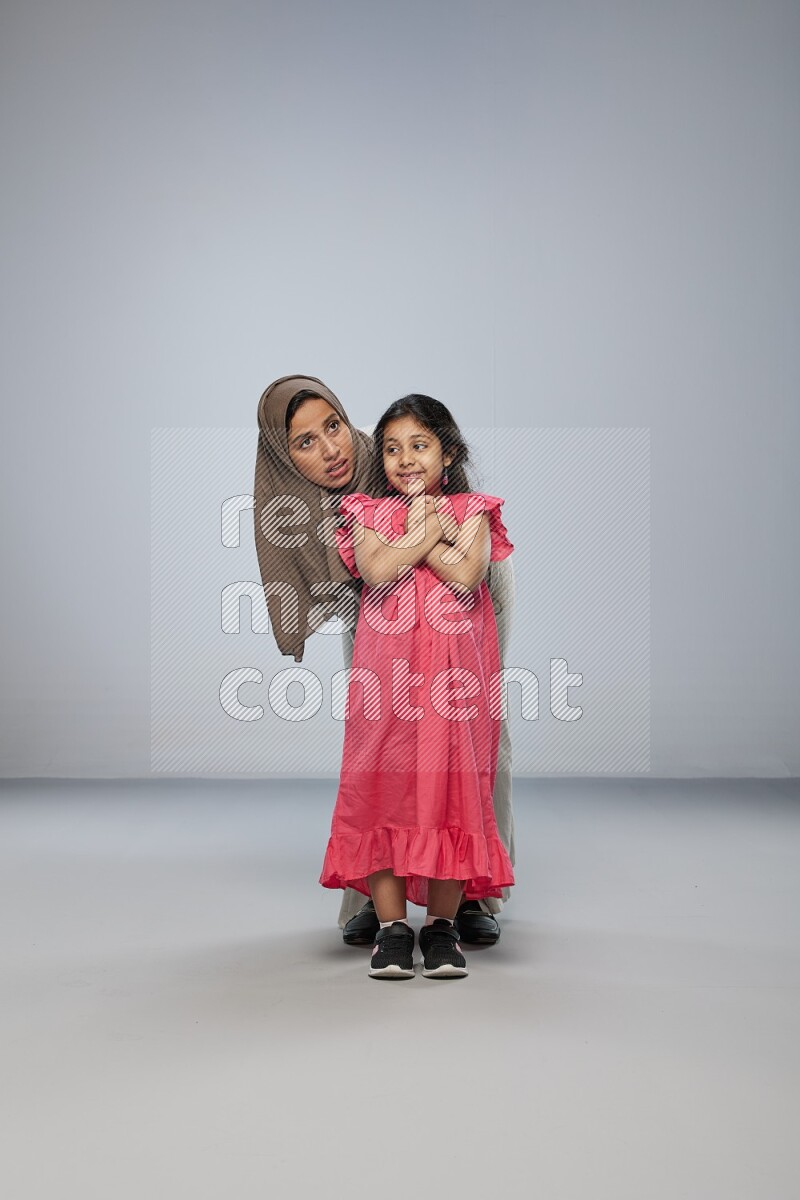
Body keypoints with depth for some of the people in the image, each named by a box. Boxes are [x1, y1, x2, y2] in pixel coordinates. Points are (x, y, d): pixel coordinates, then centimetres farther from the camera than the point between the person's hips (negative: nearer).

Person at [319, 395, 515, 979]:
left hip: (456, 670, 0)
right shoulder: (369, 512, 12)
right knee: (383, 787, -3)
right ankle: (392, 927, 7)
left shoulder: (471, 512, 11)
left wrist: (416, 533, -3)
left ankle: (443, 927, 10)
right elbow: (375, 569, -9)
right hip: (387, 672, 1)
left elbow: (466, 575, -9)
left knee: (452, 785, -2)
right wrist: (430, 531, -5)